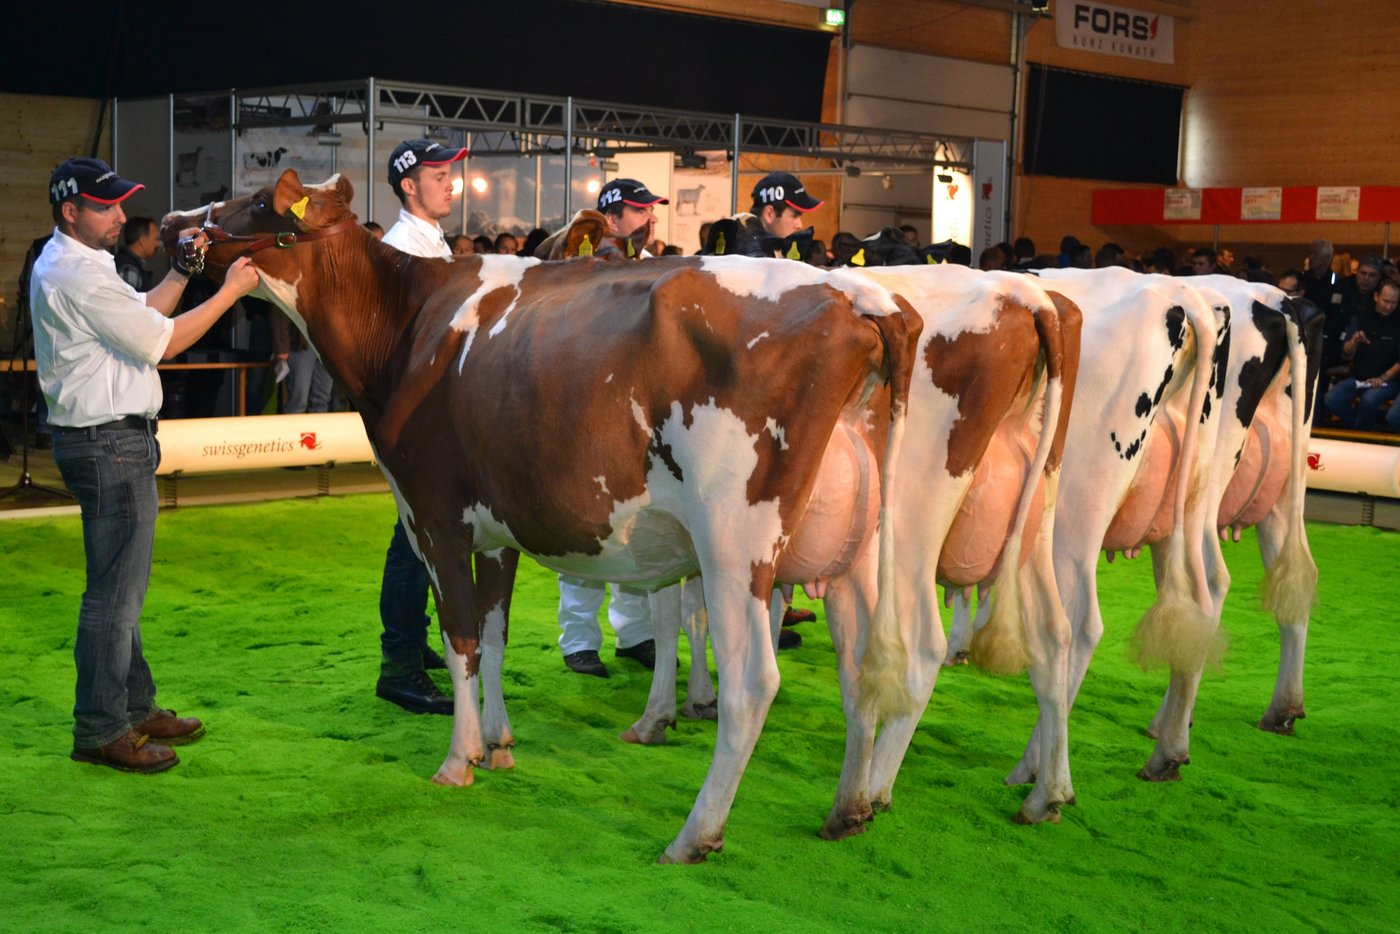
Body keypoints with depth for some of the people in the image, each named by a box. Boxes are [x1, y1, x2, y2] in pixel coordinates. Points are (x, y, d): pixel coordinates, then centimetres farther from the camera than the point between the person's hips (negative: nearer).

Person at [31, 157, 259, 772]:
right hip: (108, 444, -11)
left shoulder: (67, 263, 15)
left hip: (116, 439, 11)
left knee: (122, 583, 18)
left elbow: (142, 315, 20)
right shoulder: (78, 276, -19)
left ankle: (134, 707, 29)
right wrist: (231, 290, -10)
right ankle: (99, 731, 3)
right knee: (114, 589, -5)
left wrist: (183, 270, 9)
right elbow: (162, 341, -16)